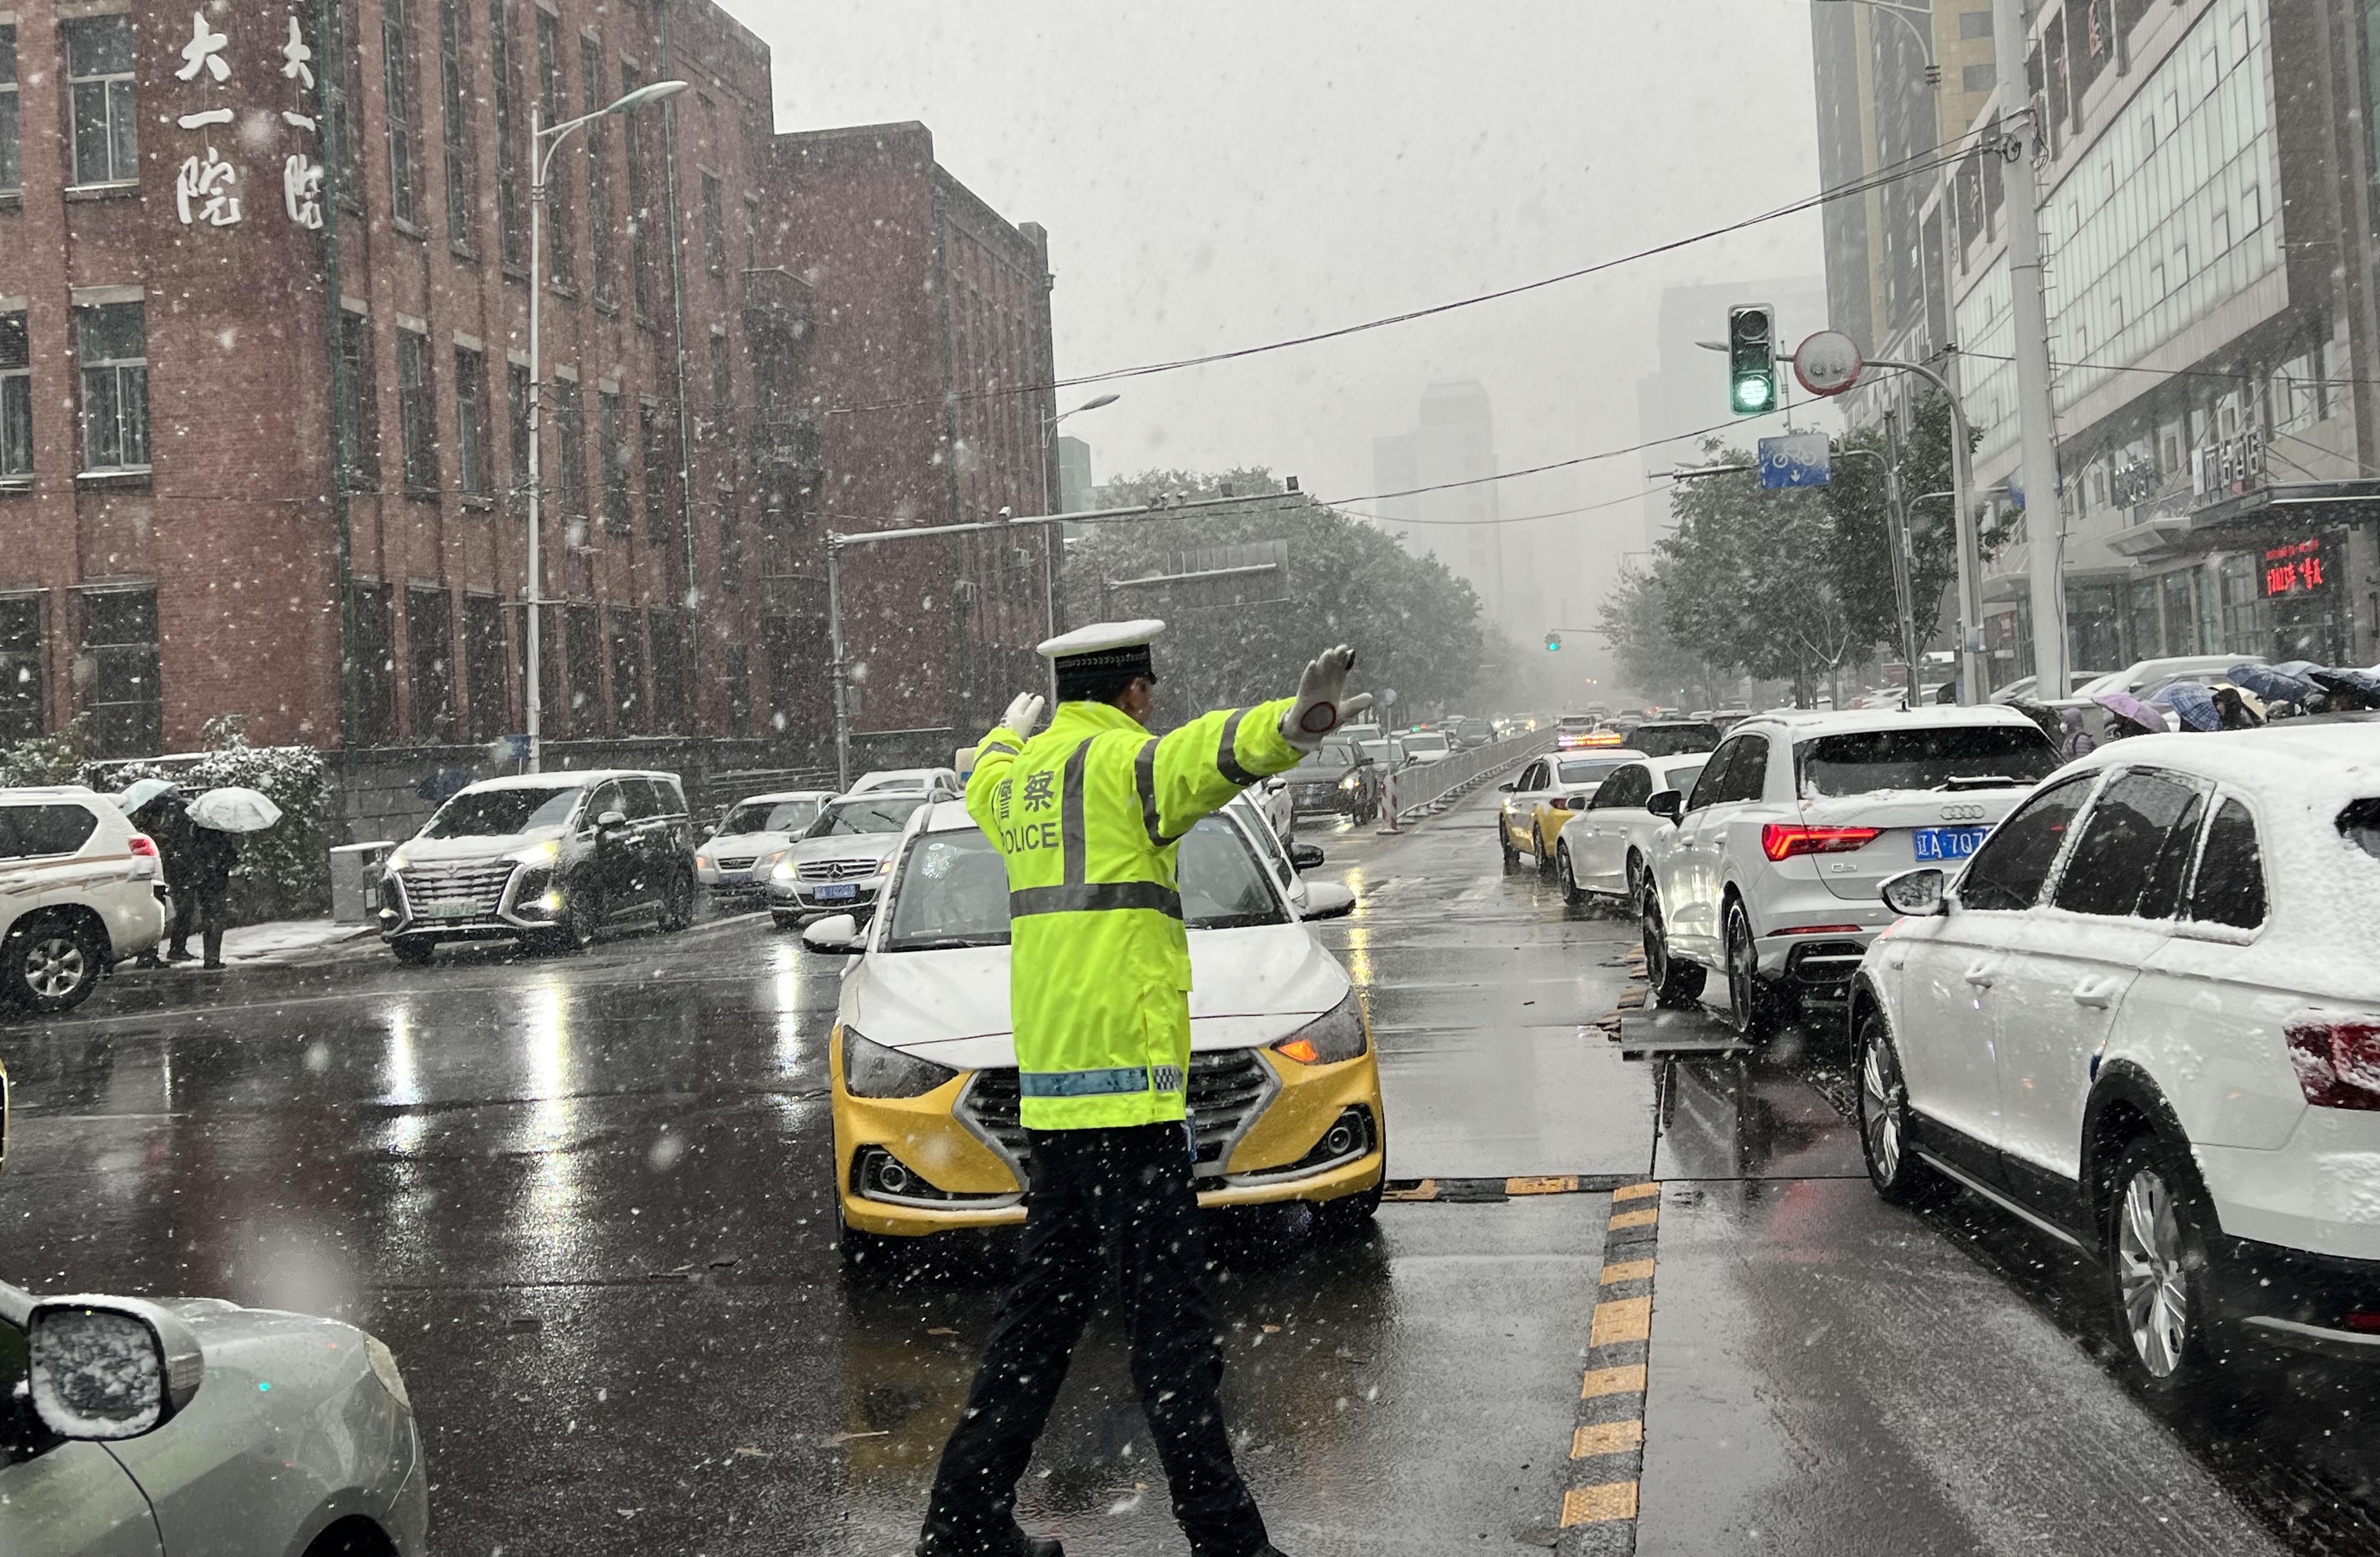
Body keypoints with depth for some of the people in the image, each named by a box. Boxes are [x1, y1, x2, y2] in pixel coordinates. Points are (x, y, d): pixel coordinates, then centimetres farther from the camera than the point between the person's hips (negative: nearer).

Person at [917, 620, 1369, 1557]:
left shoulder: (1019, 778, 16)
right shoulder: (1120, 762, -9)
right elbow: (1206, 752, -32)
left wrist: (1010, 731, 63)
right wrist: (1290, 728, -52)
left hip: (1052, 1091, 9)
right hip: (1122, 1080, -9)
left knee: (1047, 1306, 17)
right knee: (1168, 1316, -7)